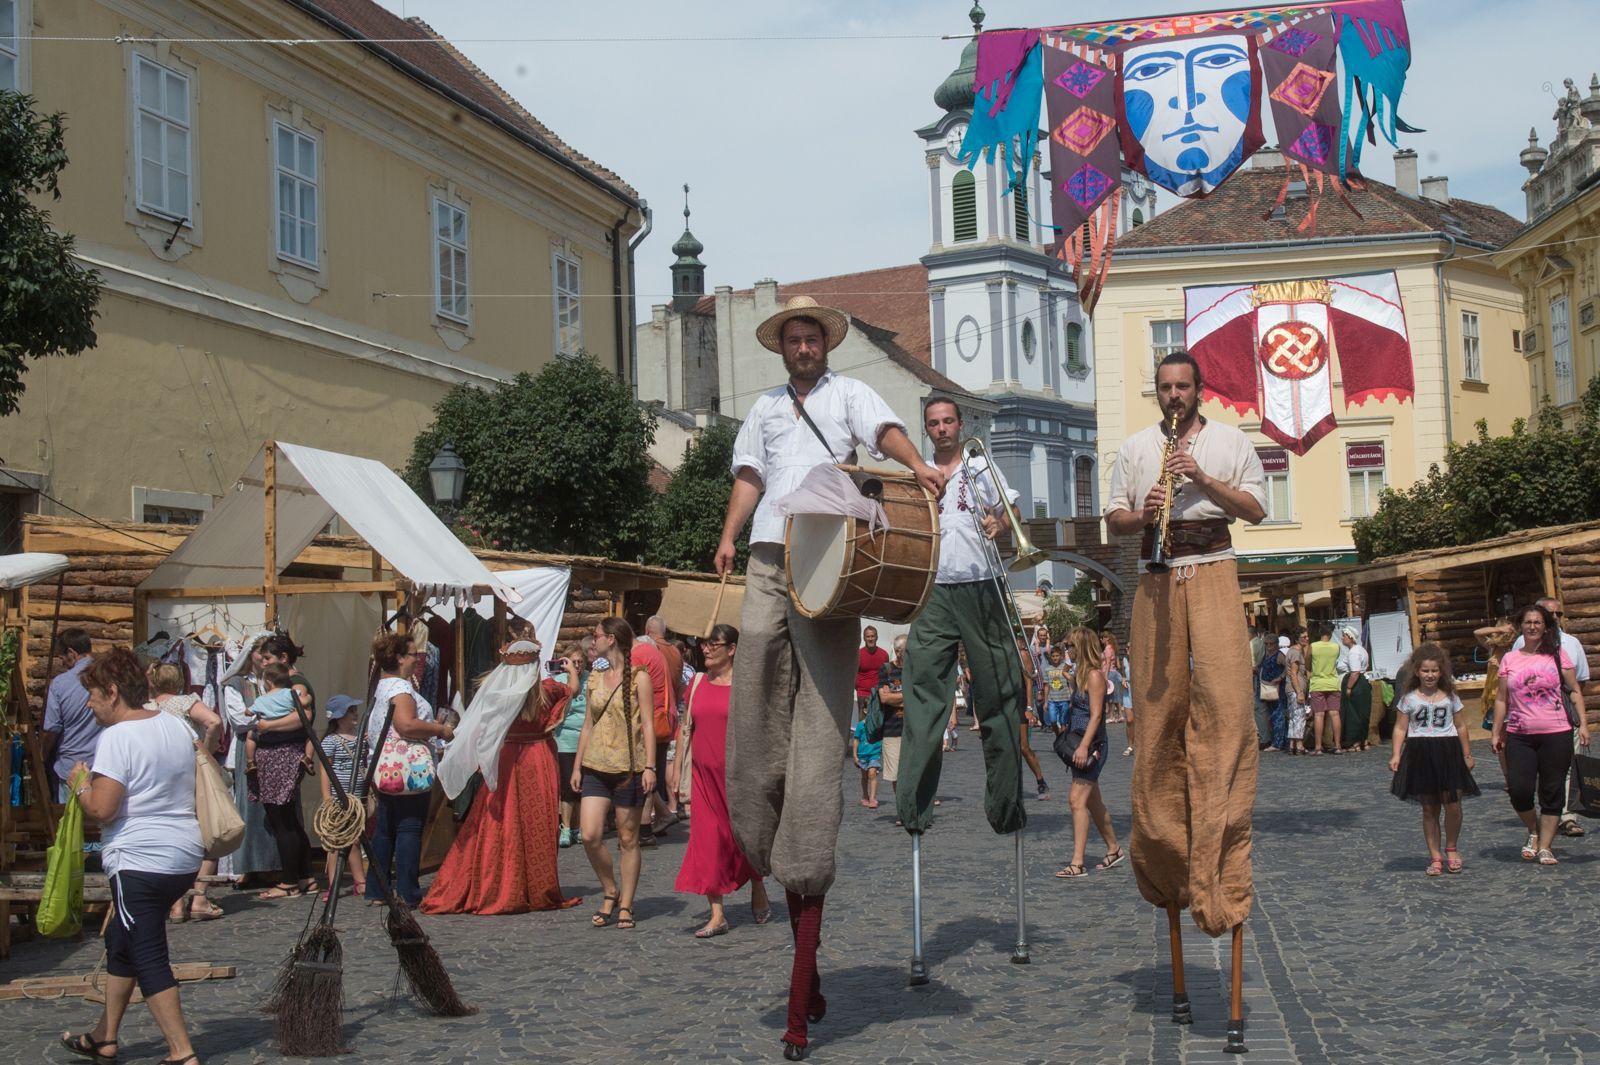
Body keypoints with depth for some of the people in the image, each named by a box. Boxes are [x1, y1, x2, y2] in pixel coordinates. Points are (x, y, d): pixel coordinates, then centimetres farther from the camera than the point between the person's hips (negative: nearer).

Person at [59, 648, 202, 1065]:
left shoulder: (116, 737, -16)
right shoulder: (178, 726, 9)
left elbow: (101, 809, -20)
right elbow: (189, 787, 21)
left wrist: (80, 783, -3)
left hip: (140, 862, -9)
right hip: (185, 857, 9)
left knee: (148, 958, -3)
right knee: (121, 940, 23)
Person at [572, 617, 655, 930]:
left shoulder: (638, 677, -2)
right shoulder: (595, 677, 13)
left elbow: (647, 724, -6)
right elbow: (588, 724, 16)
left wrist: (649, 767, -13)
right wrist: (578, 766, 11)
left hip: (628, 766, -4)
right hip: (596, 766, 5)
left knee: (628, 839, 2)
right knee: (590, 835, -7)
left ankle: (625, 905, 12)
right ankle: (610, 892, 13)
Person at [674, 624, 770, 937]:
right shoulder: (698, 682, 8)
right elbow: (686, 728, 14)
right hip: (704, 774, 4)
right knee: (708, 840, -1)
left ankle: (759, 895, 34)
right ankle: (717, 915, 3)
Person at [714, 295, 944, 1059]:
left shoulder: (849, 394, 15)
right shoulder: (766, 408, 26)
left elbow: (884, 428, -4)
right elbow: (749, 476, 19)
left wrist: (916, 464, -25)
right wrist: (729, 535, 2)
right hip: (769, 563, 4)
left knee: (819, 727, -10)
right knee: (757, 722, -6)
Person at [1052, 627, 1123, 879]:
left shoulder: (1094, 675, -12)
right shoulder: (1079, 674, 15)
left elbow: (1095, 715, -19)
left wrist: (1084, 746, -25)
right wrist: (1063, 728, 11)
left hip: (1092, 745, -10)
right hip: (1079, 744, 10)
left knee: (1077, 799, -15)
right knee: (1093, 801, 17)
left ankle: (1077, 863, -16)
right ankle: (1114, 849, 31)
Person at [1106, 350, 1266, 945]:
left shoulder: (1231, 442, 13)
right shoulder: (1134, 448, 18)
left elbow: (1256, 510, 5)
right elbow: (1114, 521, 15)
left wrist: (1203, 479, -8)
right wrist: (1141, 514, -7)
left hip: (1212, 573, -2)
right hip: (1156, 580, 2)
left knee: (1223, 697, -14)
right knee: (1157, 702, -1)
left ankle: (1216, 864, -14)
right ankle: (1163, 848, 9)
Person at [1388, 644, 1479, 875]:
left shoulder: (1450, 697, 8)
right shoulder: (1408, 698, 3)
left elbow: (1460, 726, 14)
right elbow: (1400, 728, 1)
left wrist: (1467, 755, 13)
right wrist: (1396, 755, -8)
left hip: (1448, 753, 1)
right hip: (1420, 755, -1)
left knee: (1453, 805, -8)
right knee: (1429, 808, 5)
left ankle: (1451, 849, 14)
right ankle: (1435, 856, 12)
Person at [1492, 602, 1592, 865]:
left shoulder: (1557, 654, 5)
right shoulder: (1509, 659, 8)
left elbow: (1575, 691, 5)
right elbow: (1501, 698, 10)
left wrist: (1583, 723, -4)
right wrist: (1496, 733, 6)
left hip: (1556, 734, -1)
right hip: (1519, 735, 1)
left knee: (1552, 791, 2)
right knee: (1519, 790, -9)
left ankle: (1545, 846, 11)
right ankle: (1534, 831, 18)